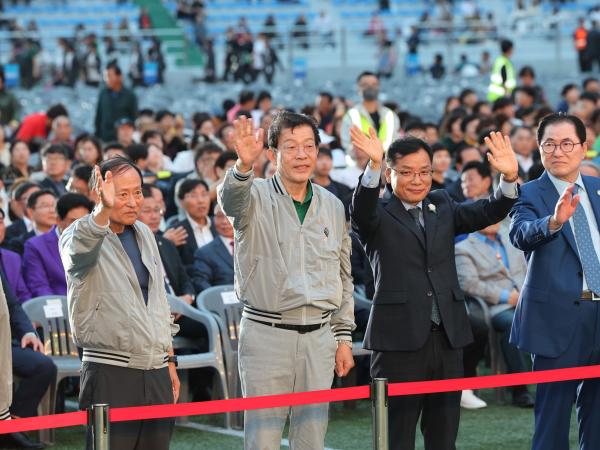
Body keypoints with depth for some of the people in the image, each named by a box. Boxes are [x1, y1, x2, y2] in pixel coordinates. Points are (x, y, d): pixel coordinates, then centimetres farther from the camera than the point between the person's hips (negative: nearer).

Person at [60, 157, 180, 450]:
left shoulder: (144, 234, 16)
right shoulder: (77, 236, -5)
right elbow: (79, 248, -32)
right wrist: (104, 210, -51)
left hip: (156, 372, 6)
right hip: (110, 373, -6)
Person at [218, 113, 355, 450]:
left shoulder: (333, 207, 10)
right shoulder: (257, 197, -4)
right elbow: (231, 201, -29)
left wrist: (344, 337, 12)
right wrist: (244, 166, -50)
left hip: (319, 336, 4)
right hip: (266, 334, -4)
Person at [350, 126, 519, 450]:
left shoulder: (442, 207, 15)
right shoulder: (377, 216, 1)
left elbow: (488, 213, 3)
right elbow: (361, 211, -21)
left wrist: (509, 178, -17)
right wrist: (373, 166, -39)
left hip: (447, 338, 5)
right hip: (399, 340, -5)